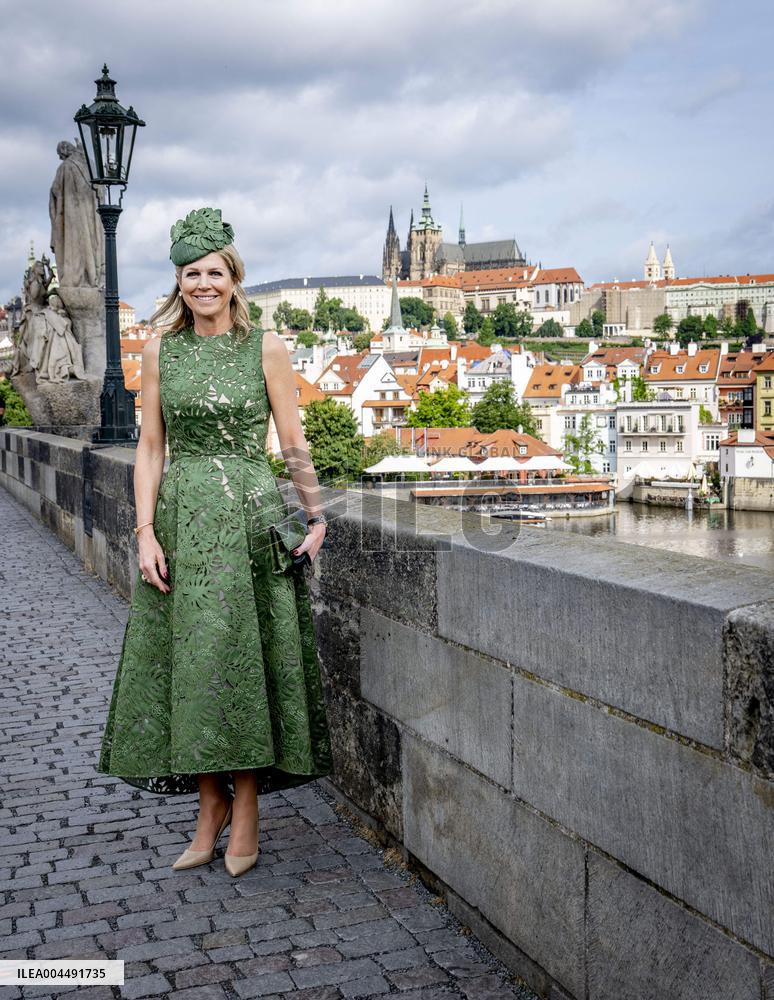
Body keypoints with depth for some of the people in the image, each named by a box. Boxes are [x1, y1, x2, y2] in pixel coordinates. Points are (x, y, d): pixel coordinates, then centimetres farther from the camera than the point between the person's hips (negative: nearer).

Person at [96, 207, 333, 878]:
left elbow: (293, 443, 4)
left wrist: (318, 517, 1)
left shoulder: (266, 348, 2)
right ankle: (211, 806, 19)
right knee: (188, 660, 4)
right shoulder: (160, 351, 7)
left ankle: (246, 810, 15)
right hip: (182, 517, 2)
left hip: (251, 516, -2)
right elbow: (150, 447, 5)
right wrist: (147, 532, -3)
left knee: (244, 658, 0)